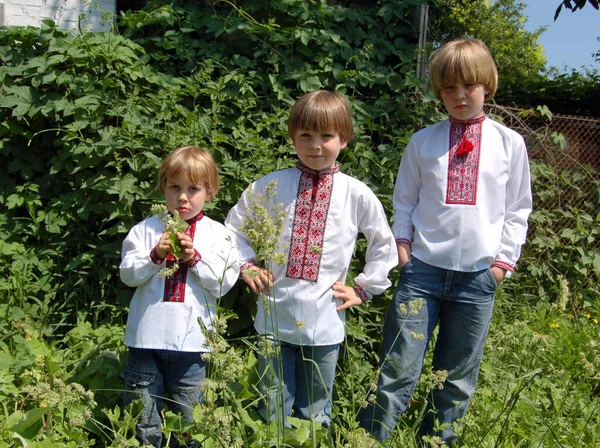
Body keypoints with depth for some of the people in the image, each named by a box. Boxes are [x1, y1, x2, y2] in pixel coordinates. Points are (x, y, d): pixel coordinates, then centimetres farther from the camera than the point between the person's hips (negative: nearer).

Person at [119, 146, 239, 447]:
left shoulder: (218, 234, 2)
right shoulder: (146, 229, 3)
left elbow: (224, 282, -5)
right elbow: (128, 274, -1)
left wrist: (194, 257, -17)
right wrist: (156, 255, -16)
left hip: (190, 340, 0)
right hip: (147, 337, 1)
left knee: (187, 422, 13)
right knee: (143, 421, 12)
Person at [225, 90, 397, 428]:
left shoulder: (357, 194, -3)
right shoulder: (271, 185, -3)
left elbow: (385, 245, 9)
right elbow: (234, 227, 11)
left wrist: (363, 289, 6)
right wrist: (247, 266, 1)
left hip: (324, 323, 0)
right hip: (275, 318, 0)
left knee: (316, 415, 16)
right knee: (273, 412, 13)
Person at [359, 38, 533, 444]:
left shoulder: (510, 143, 5)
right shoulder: (423, 141, 6)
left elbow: (518, 209, 9)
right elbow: (405, 199, 12)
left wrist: (504, 260, 2)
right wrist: (402, 242, 1)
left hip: (478, 276, 1)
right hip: (423, 269, -1)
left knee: (458, 376, 11)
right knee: (399, 368, -3)